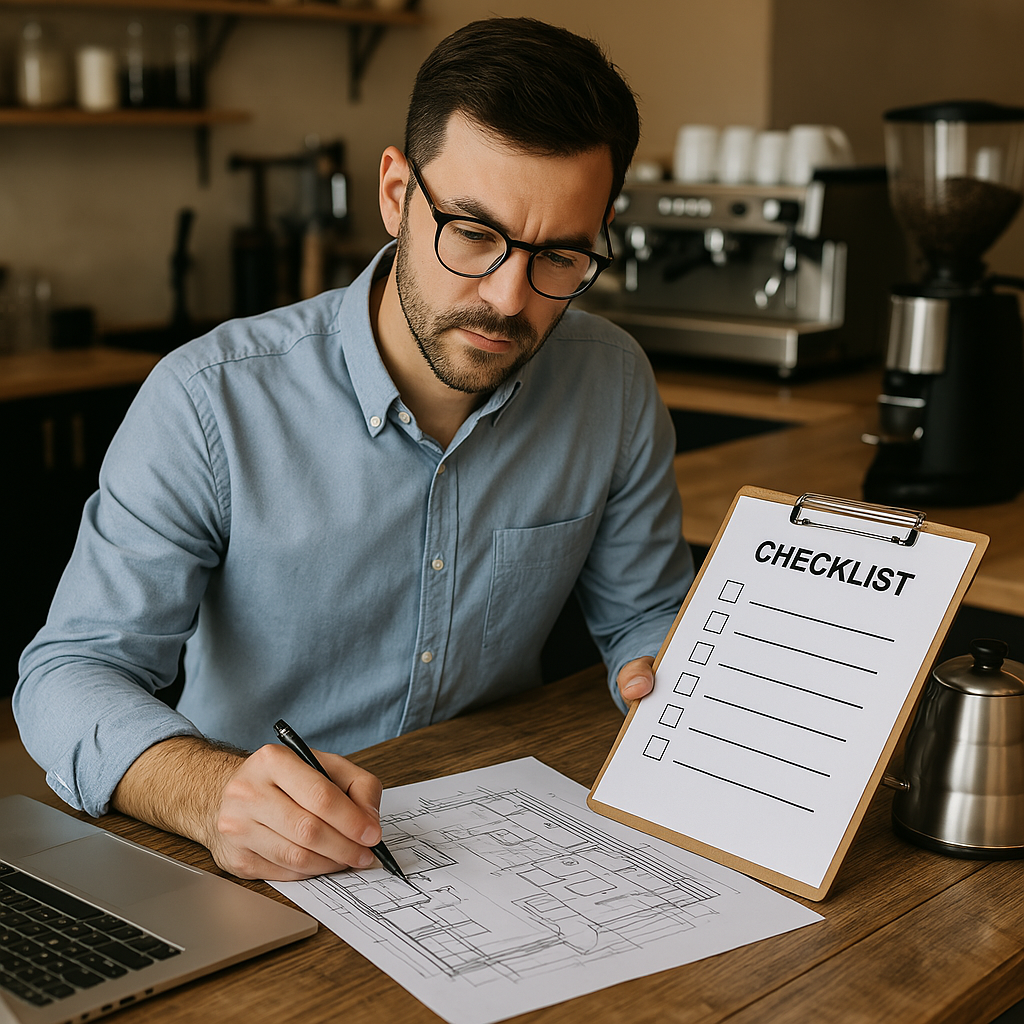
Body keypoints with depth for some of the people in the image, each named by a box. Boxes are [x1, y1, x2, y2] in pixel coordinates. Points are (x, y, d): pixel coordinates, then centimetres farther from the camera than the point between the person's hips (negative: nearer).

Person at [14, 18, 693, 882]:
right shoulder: (212, 402, -16)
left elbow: (645, 615, 10)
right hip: (259, 874, -2)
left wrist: (670, 683, -14)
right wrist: (212, 793, -36)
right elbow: (73, 670, -16)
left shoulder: (615, 387, -4)